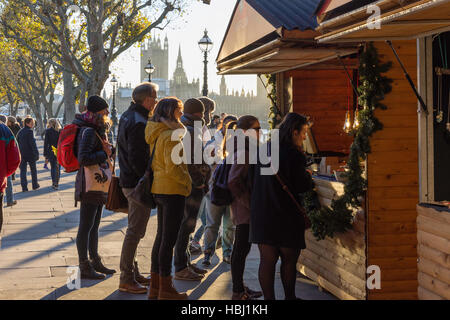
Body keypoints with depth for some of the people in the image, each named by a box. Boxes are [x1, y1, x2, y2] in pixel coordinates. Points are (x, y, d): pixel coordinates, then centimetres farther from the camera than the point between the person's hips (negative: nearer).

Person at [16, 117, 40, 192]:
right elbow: (32, 143, -18)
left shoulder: (20, 131, 7)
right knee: (33, 170, 12)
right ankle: (35, 185, 21)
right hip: (30, 154, -5)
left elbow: (17, 142, 12)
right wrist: (36, 153, -14)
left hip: (21, 154, 5)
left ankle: (24, 187, -1)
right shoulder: (30, 131, -14)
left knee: (23, 170, 4)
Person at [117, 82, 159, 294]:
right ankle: (126, 279, 1)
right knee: (135, 231, -5)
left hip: (128, 180, 11)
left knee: (134, 229, 19)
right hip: (138, 184, -11)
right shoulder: (139, 123, -20)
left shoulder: (127, 116, 13)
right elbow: (138, 159, -24)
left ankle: (133, 272, 29)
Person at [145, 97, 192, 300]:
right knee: (169, 239, -3)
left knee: (162, 236, 16)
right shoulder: (171, 135, -17)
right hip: (173, 191, -9)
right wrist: (187, 180, -8)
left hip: (159, 189, 9)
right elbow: (172, 167, -22)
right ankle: (165, 290, 4)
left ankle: (155, 286, 23)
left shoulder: (156, 134, 11)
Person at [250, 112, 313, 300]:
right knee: (289, 260, 9)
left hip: (261, 213, 6)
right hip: (286, 216, -5)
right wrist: (308, 177, 10)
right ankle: (289, 297, 18)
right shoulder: (294, 155, -15)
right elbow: (302, 186, -12)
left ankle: (268, 297, 10)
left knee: (267, 260, 7)